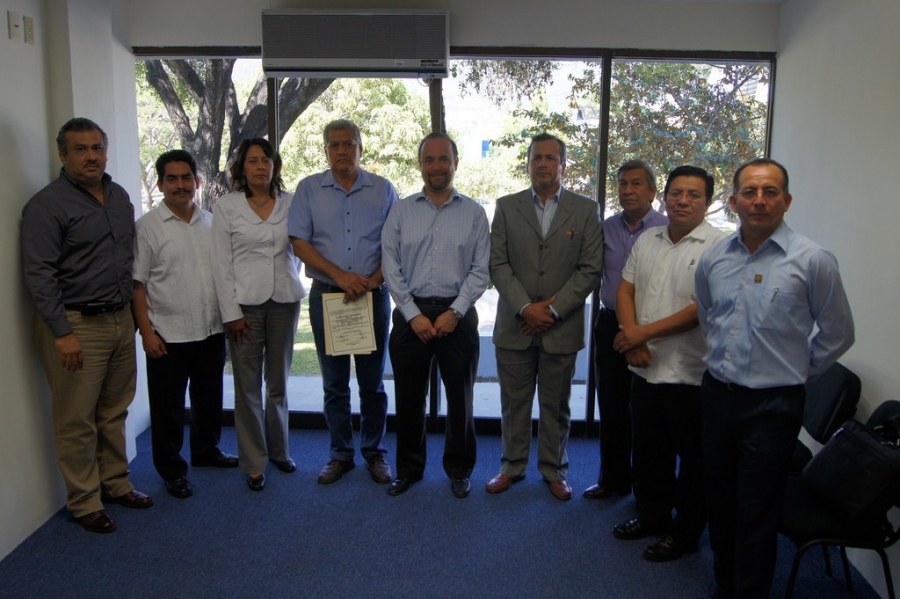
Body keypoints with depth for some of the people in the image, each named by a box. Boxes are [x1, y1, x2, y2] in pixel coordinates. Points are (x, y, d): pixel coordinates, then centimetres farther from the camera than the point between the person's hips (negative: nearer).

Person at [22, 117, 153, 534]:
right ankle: (84, 503, 16)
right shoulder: (47, 205, -10)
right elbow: (39, 274, -14)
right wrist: (62, 333, -18)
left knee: (114, 412, 16)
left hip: (120, 320, 7)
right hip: (76, 326, -6)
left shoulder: (119, 196, 11)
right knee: (77, 421, 3)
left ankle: (116, 484, 30)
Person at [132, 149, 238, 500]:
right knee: (168, 407, 6)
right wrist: (146, 332, -12)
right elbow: (137, 284, -7)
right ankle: (171, 470, 22)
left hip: (212, 331, 5)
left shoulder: (211, 222, 8)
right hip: (169, 335, -5)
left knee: (209, 398, 19)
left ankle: (206, 451, 39)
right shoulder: (147, 227, -6)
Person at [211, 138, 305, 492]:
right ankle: (253, 463, 15)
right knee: (247, 386, 2)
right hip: (245, 303, -2)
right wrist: (232, 313, -7)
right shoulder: (226, 207, -1)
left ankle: (279, 449, 30)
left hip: (285, 301, 2)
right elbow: (221, 264, -3)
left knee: (278, 382, 12)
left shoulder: (291, 203, 5)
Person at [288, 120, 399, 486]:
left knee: (373, 381, 8)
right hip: (326, 294, 1)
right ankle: (340, 454, 22)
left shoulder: (383, 190, 4)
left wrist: (373, 280, -13)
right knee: (334, 382, 9)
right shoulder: (309, 189, 4)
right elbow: (299, 242, -2)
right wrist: (340, 275, -13)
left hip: (373, 296, 0)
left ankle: (374, 452, 22)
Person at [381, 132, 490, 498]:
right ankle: (408, 469, 27)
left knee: (460, 397, 9)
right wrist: (414, 315, -9)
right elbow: (391, 267, 0)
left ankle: (459, 470, 27)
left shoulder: (474, 213, 3)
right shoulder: (401, 211, 5)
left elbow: (480, 269, -1)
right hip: (410, 314, 1)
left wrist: (454, 312, -12)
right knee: (409, 397, 10)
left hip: (457, 315, -1)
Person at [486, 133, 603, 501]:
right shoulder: (506, 207, 5)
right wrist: (525, 308, -13)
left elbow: (590, 269, -3)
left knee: (556, 406, 11)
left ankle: (554, 471, 27)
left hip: (562, 328, -1)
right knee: (514, 403, 11)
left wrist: (553, 309, -11)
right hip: (514, 326, 1)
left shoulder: (585, 210, 2)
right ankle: (512, 466, 28)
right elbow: (498, 264, -1)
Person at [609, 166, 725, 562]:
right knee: (649, 451, 20)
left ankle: (684, 533, 27)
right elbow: (625, 290, 9)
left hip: (690, 375, -6)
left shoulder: (718, 247, -12)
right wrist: (630, 336, -8)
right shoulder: (647, 240, 9)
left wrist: (645, 332, -18)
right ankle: (651, 516, 39)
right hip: (644, 367, 6)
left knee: (692, 459, 10)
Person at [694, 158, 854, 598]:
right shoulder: (714, 257, 3)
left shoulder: (812, 261, -10)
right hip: (717, 395, 5)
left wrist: (796, 372, 6)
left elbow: (837, 334, 0)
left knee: (756, 516, 4)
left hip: (773, 406, -4)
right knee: (719, 506, 17)